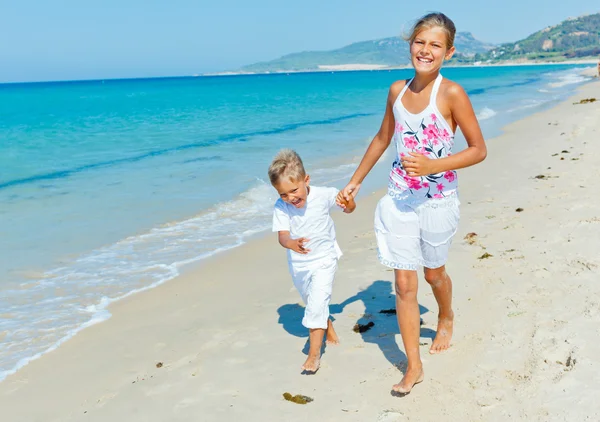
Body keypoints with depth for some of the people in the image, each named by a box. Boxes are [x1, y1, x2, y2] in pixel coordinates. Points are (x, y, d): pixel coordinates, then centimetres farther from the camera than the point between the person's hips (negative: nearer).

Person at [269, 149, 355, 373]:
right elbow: (282, 236, -29)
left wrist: (348, 203, -25)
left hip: (324, 259, -3)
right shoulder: (281, 207, -20)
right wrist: (292, 244, -51)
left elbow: (349, 206, -1)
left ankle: (314, 352, -4)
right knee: (311, 302, 23)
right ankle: (328, 326, 53)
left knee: (317, 303, -14)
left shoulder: (323, 195, -20)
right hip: (298, 264, 3)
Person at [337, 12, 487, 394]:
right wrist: (355, 182, 18)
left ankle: (447, 318, 53)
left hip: (438, 201, -3)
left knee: (434, 272, 19)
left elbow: (479, 150, -11)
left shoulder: (451, 94, -15)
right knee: (404, 283, 2)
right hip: (399, 200, 3)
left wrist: (434, 165, -25)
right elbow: (383, 139, 15)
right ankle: (413, 366, 13)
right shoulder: (397, 90, 0)